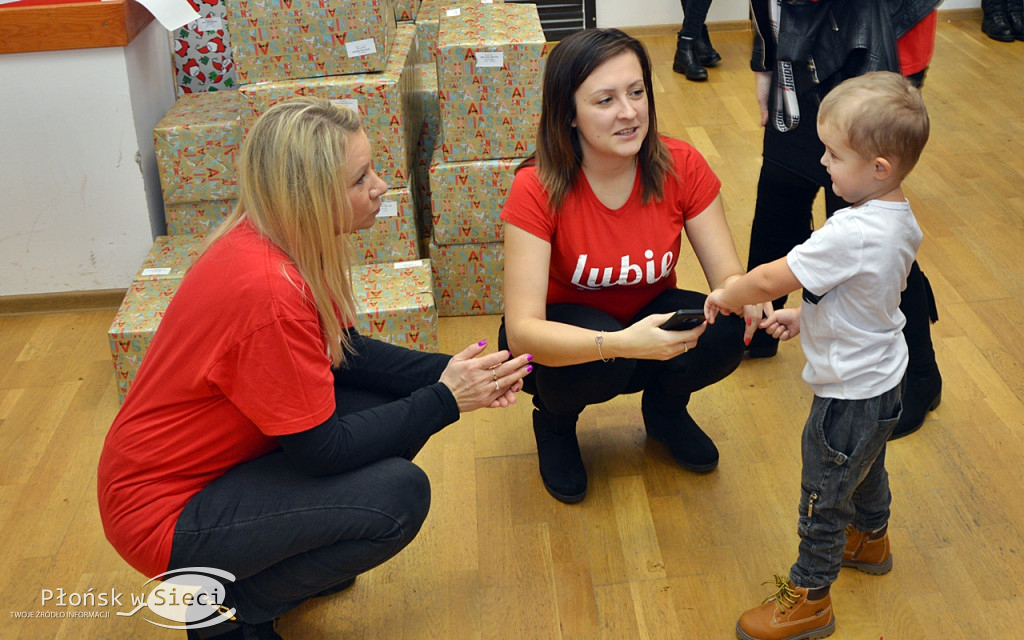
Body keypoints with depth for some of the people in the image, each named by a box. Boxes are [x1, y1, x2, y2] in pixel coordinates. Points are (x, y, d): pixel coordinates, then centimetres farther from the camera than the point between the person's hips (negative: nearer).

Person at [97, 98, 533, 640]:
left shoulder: (274, 241, -4)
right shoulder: (267, 289, -31)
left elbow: (346, 352, 7)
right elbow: (323, 448, -24)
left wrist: (448, 372, -7)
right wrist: (444, 400, -16)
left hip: (226, 454, 9)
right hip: (167, 512, -9)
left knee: (394, 400, 0)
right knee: (398, 495, -20)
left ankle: (299, 555, 15)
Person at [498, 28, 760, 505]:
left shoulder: (681, 167, -17)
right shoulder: (537, 189, -27)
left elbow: (729, 276, -16)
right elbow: (521, 330, -33)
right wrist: (620, 344, -50)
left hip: (646, 318, 3)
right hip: (562, 338, -3)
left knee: (724, 334, -27)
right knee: (602, 357, -36)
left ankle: (664, 409, 8)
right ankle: (554, 422, 1)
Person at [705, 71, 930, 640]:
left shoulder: (852, 234, -35)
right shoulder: (900, 219, -5)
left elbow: (771, 280, -28)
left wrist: (727, 296, -10)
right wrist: (806, 316, 7)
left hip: (851, 394, -9)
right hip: (885, 378, 9)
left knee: (825, 495, 9)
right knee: (868, 466, 33)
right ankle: (871, 540, 58)